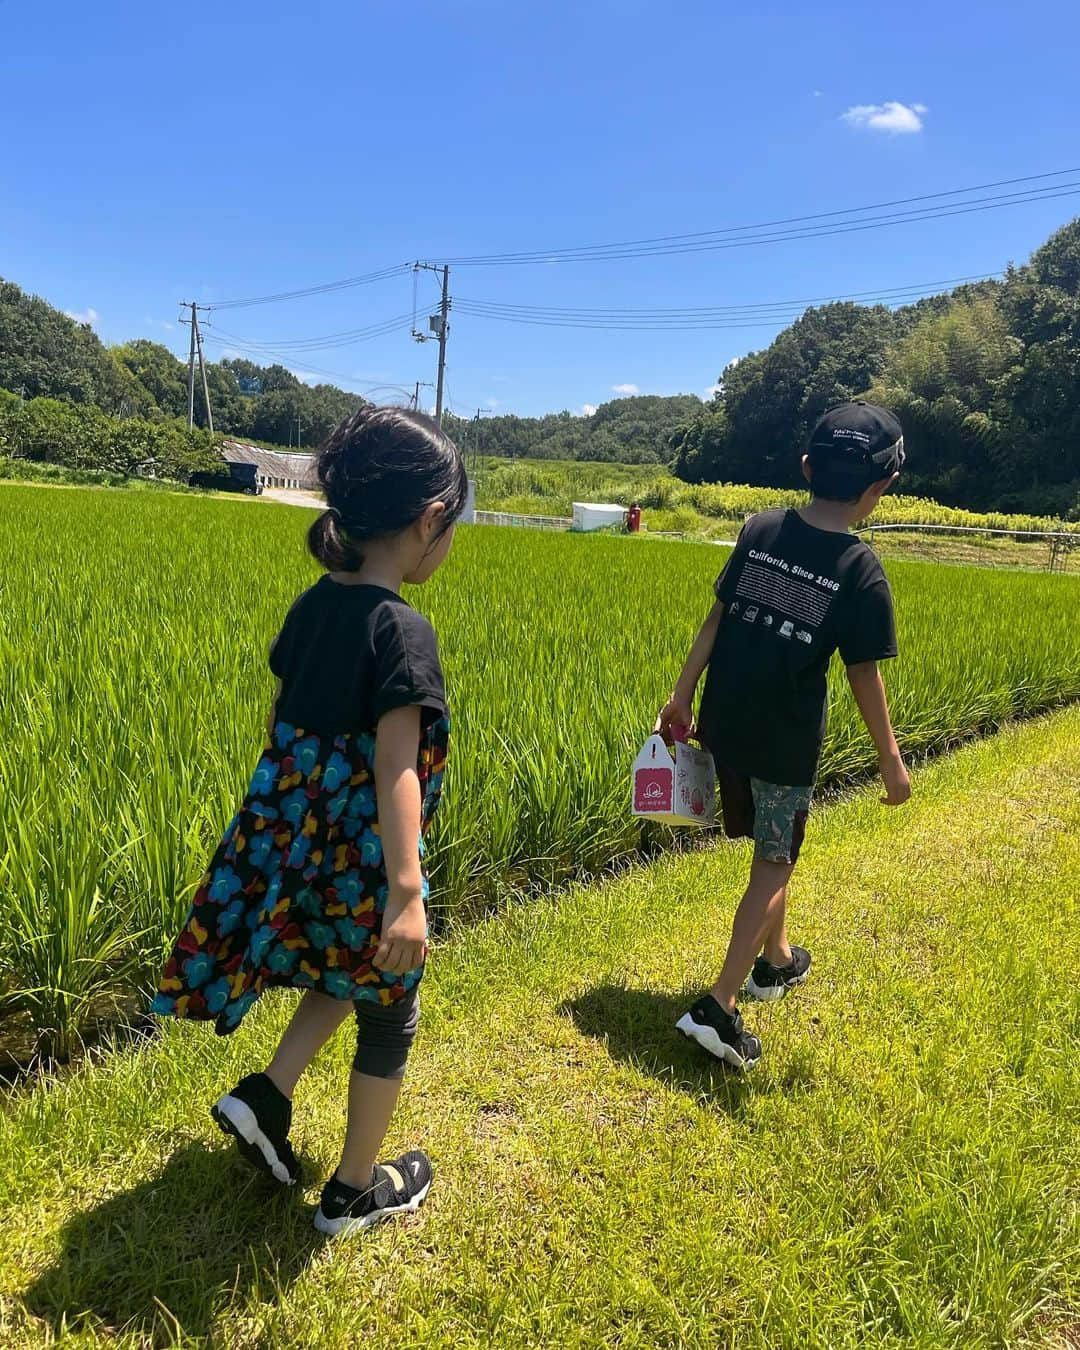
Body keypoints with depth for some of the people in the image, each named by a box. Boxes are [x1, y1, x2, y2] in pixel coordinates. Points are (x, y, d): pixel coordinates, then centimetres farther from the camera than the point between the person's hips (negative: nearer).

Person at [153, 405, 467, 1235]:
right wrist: (407, 891, -29)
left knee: (348, 976, 33)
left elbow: (282, 725, 10)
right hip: (364, 859, -7)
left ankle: (265, 1095, 25)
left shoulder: (312, 607, 1)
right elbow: (395, 768, -28)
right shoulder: (402, 632, -22)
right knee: (389, 1018, 16)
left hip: (294, 843, 8)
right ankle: (354, 1194, 33)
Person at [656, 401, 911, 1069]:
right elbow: (865, 675, -9)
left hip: (726, 724, 5)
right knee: (775, 865, 8)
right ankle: (720, 1007, 2)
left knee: (770, 846, 25)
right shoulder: (861, 571, -14)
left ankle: (777, 960, 44)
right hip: (786, 740, -5)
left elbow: (717, 617, 2)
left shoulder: (761, 530, -2)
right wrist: (893, 762, 2)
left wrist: (683, 694, 10)